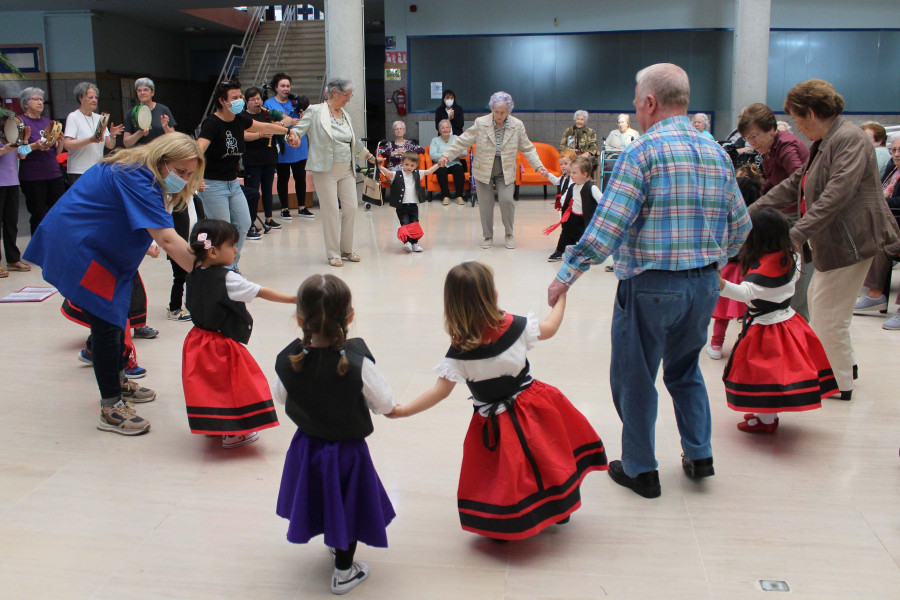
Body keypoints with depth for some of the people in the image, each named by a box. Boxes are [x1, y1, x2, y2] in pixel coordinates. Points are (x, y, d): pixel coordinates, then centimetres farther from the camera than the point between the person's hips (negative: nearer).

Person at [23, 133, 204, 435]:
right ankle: (111, 410, -3)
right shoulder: (136, 180, -27)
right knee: (107, 325, -10)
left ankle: (117, 384, 36)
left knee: (114, 319, 19)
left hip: (92, 248, 11)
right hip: (76, 250, -11)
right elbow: (167, 240, -34)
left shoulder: (135, 171, 5)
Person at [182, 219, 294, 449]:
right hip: (222, 346, -7)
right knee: (233, 383, 7)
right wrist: (292, 299, -17)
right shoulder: (228, 279, -22)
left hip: (198, 339, 7)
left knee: (209, 383, 20)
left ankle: (211, 425, 34)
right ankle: (232, 434, 15)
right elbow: (262, 292, -21)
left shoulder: (194, 274, -1)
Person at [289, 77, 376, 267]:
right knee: (331, 211, -5)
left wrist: (370, 156, 36)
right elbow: (298, 130, -8)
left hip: (346, 170, 6)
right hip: (326, 171, -6)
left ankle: (346, 249, 18)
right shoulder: (315, 111, -3)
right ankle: (333, 254, 7)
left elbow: (354, 142, 28)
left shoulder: (345, 115, 16)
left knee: (351, 208, 3)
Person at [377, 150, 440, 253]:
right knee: (405, 224, -14)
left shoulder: (417, 174, 10)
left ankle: (415, 242, 9)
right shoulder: (397, 175, -1)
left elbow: (429, 171, 9)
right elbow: (387, 172, -16)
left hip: (413, 205, 3)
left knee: (415, 224, 2)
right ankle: (406, 241, -16)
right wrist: (379, 166, -34)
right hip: (401, 205, -3)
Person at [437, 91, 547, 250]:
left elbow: (527, 148, 4)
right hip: (483, 170, 0)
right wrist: (446, 155, -11)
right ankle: (487, 236, 22)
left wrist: (538, 166, -6)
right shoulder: (480, 123, -8)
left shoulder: (517, 126, -4)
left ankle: (509, 234, 9)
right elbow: (462, 142, -5)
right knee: (485, 203, 2)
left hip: (506, 172, 0)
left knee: (507, 200, -14)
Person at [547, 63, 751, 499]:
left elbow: (607, 226, -21)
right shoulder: (716, 153, 7)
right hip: (705, 284, 7)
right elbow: (740, 228, 11)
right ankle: (699, 455, 27)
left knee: (634, 377, 10)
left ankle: (640, 469, 21)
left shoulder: (642, 152, -14)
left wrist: (567, 275, -15)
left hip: (650, 286, -6)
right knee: (685, 369, 25)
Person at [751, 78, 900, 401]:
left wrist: (797, 234, -34)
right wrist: (753, 211, 14)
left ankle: (841, 384, 10)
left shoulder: (850, 139, -18)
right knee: (818, 301, 20)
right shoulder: (824, 143, 15)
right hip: (831, 241, 11)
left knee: (829, 314, -4)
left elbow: (837, 195, -29)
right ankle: (844, 363, 35)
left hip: (850, 240, -11)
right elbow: (794, 184, 19)